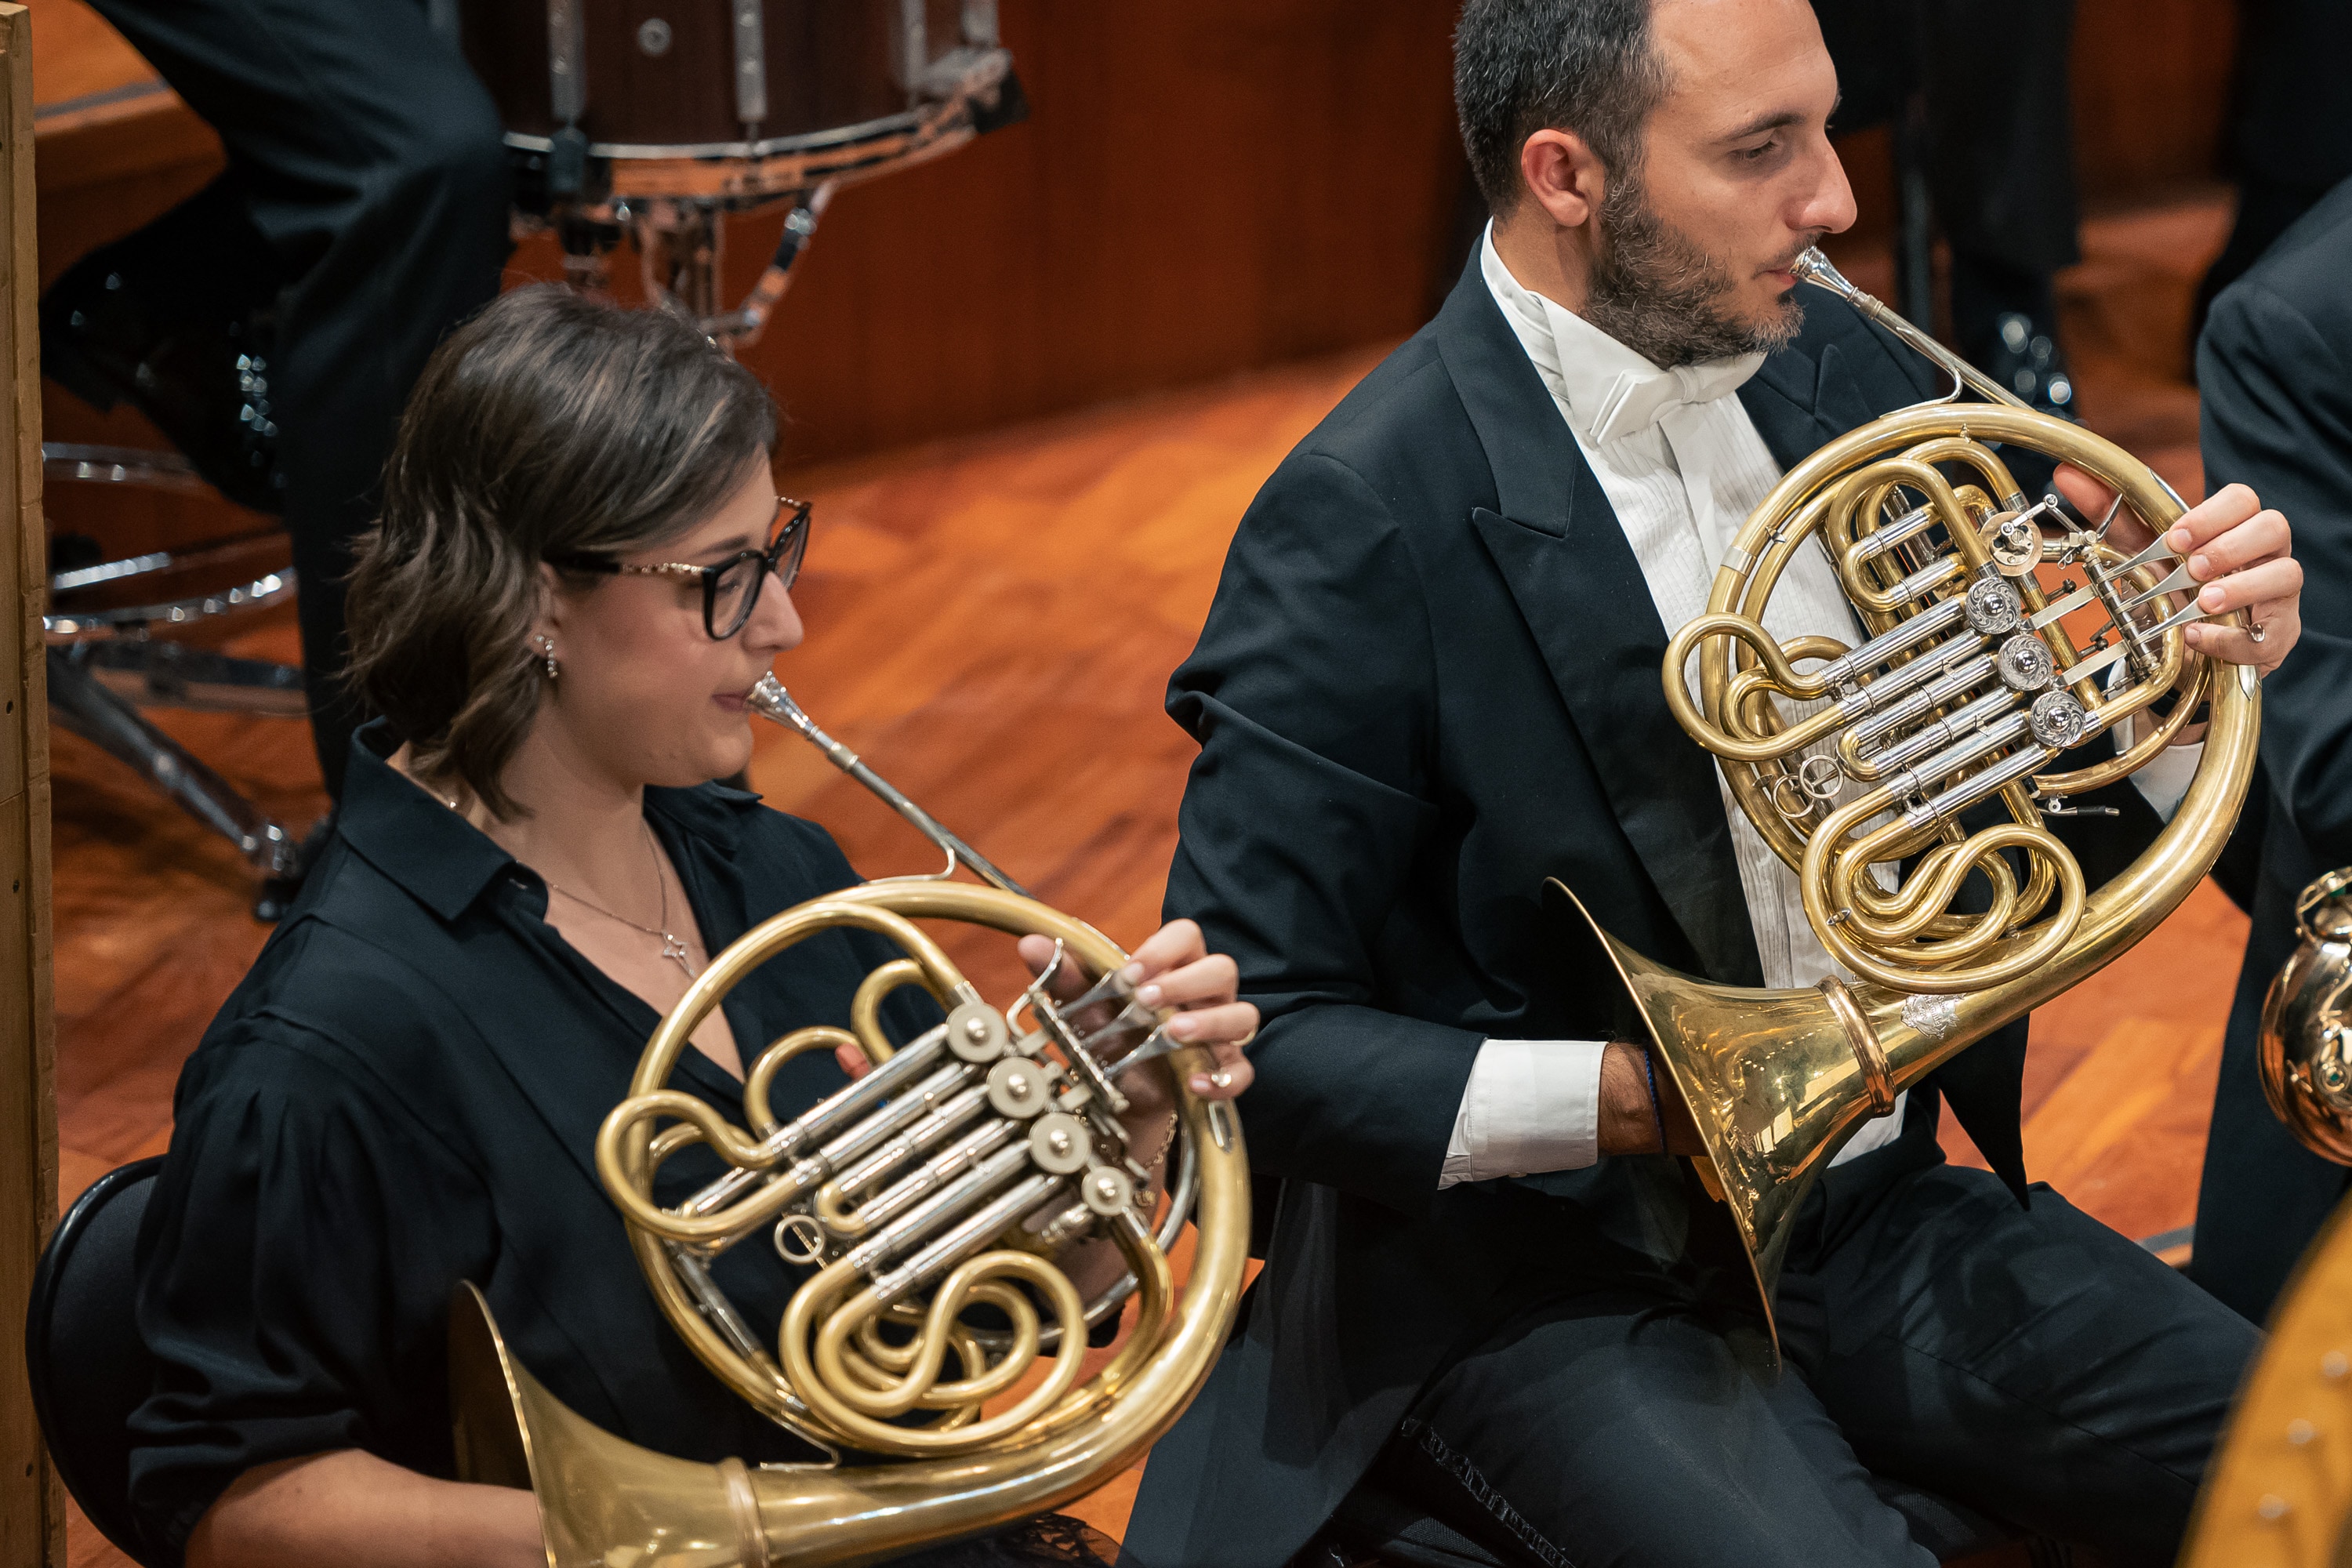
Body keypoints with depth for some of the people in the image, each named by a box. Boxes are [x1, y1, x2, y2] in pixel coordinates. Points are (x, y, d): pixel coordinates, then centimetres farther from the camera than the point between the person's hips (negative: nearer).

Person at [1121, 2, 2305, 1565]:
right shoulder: (1367, 521, -16)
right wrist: (1632, 1099, -25)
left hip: (1869, 1214, 6)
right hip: (1541, 1288, -6)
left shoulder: (1843, 378, 4)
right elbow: (1259, 1037, -16)